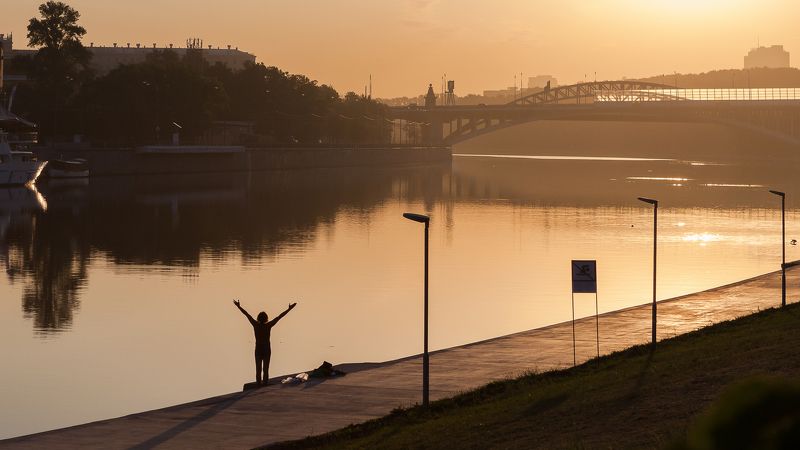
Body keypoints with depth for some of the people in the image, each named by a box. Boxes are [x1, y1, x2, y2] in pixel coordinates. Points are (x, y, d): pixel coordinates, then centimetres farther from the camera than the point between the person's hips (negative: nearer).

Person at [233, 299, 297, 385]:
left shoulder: (256, 325, -8)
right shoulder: (268, 326, -12)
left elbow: (247, 314, 0)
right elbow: (280, 316, -10)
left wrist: (239, 306, 7)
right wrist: (289, 309, -8)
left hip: (258, 350, 2)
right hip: (267, 349, -2)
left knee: (258, 369, 8)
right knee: (266, 369, 2)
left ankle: (258, 383, 6)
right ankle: (265, 383, 0)